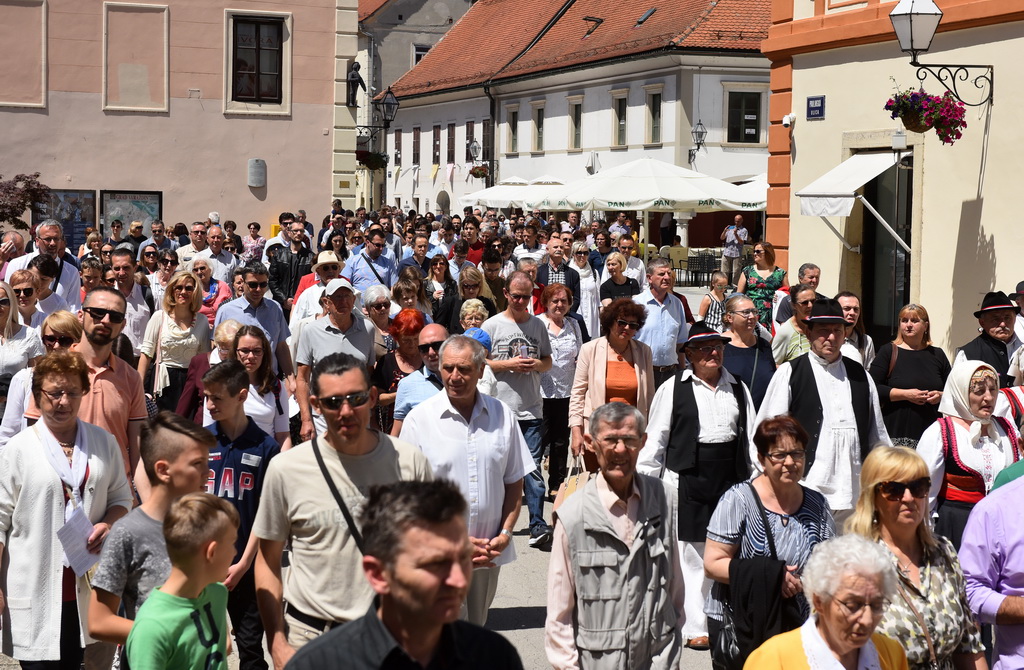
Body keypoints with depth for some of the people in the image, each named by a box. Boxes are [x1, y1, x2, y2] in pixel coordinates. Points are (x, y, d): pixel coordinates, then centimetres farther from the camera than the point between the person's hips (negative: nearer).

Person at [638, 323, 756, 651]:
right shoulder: (672, 389, 0)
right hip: (686, 479, -4)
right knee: (692, 555, -2)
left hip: (730, 477, 4)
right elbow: (655, 439, 2)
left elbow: (750, 437, 14)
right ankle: (695, 627, 4)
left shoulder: (738, 388, 12)